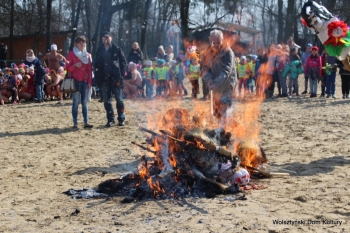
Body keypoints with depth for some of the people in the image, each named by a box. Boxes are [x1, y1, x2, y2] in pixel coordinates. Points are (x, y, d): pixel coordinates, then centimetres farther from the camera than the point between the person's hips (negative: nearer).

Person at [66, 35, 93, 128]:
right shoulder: (71, 54, 1)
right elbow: (67, 68, 0)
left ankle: (86, 122, 6)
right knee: (76, 102, -3)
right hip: (76, 81, -3)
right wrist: (75, 66, -18)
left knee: (84, 102, 5)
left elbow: (90, 69, 10)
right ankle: (75, 123, 0)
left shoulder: (88, 55, 11)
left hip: (85, 81, 3)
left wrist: (90, 81, 3)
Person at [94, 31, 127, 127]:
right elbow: (97, 65, 11)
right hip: (104, 79, 3)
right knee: (107, 100, 5)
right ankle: (110, 119, 13)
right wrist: (98, 78, 1)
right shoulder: (99, 51, 10)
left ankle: (121, 119, 11)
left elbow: (123, 62, -1)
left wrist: (122, 74, -10)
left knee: (119, 100, 3)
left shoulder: (117, 49, 1)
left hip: (116, 78, -3)